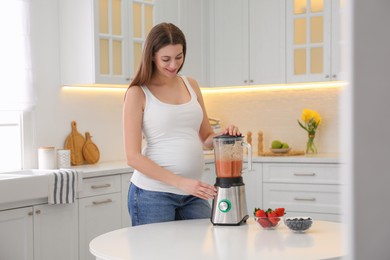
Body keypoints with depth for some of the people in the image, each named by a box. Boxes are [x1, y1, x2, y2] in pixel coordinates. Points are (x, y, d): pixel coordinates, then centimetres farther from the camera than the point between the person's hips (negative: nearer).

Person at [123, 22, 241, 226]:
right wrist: (180, 182, -20)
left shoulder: (191, 86, 10)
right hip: (153, 192, -5)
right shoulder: (138, 93, -6)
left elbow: (206, 137, 17)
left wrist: (223, 136, -7)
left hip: (193, 193, 5)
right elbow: (133, 156, -12)